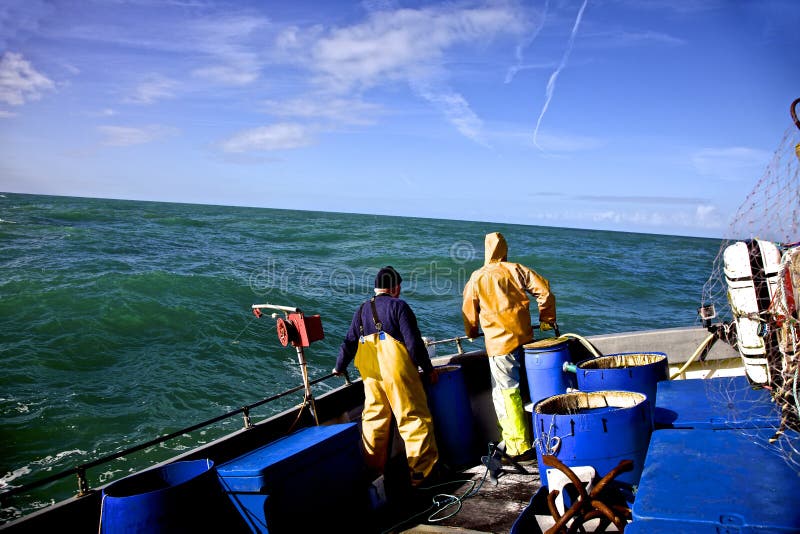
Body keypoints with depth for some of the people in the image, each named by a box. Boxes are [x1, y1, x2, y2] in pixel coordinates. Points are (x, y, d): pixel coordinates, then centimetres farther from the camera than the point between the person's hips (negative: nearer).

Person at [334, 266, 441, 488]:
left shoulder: (362, 310, 15)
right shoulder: (398, 305, -2)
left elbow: (349, 342, 19)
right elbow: (413, 342, -8)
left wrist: (339, 367, 33)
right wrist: (428, 369, 0)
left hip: (370, 373, 6)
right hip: (397, 369, -6)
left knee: (373, 418, 15)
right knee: (414, 418, -1)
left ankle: (373, 469, 21)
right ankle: (422, 472, -1)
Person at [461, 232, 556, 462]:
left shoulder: (477, 278, 2)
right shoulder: (516, 270, 5)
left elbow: (469, 310, 10)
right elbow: (543, 289, -1)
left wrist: (472, 333, 28)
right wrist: (546, 319, 11)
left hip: (498, 342, -4)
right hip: (524, 337, 4)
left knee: (506, 394, -1)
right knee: (519, 390, 17)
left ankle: (520, 448, -1)